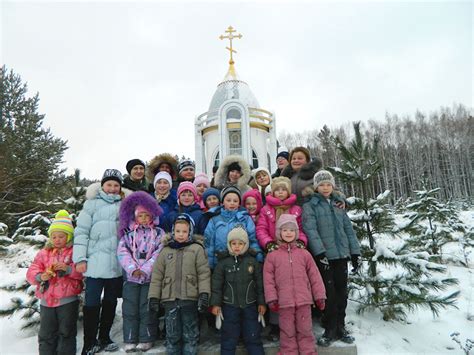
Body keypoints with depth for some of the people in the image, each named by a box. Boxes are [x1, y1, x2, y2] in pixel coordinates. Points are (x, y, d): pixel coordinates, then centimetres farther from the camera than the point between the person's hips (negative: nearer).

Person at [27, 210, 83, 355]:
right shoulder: (44, 253, 8)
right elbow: (31, 271, 4)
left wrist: (68, 268, -26)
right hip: (46, 300, 4)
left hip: (68, 300, -4)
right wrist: (40, 277, -16)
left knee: (66, 332, 6)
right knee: (46, 334, 13)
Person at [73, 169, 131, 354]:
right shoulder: (92, 203, 1)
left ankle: (104, 338, 31)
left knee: (111, 301, 15)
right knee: (92, 303, 2)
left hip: (117, 262, 3)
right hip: (95, 261, -3)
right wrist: (80, 258, -8)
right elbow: (81, 231, -3)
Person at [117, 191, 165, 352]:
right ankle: (130, 340, 19)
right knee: (130, 309, 6)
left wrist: (145, 269, -16)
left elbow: (159, 254, -8)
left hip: (150, 276, -2)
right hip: (131, 276, 2)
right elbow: (122, 252, -3)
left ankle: (146, 339, 18)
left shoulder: (159, 233, 1)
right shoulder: (128, 233, 7)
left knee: (147, 309, 4)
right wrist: (133, 268, -15)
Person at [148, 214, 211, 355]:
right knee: (172, 334, 13)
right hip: (170, 299, 2)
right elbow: (157, 276, 7)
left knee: (190, 335, 9)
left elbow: (204, 273, -6)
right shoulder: (165, 251, 6)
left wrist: (204, 294, -13)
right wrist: (153, 296, 2)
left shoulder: (197, 249, -2)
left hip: (190, 299, -2)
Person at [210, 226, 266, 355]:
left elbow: (260, 284, 2)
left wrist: (262, 302, 1)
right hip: (229, 306, 0)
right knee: (228, 338, 10)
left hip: (250, 306, 1)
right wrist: (215, 303, -6)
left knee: (253, 337, 10)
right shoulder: (223, 262, -3)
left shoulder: (253, 261, -1)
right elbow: (216, 285, -2)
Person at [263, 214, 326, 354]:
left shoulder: (304, 254, 6)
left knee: (305, 330, 11)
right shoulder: (272, 256, 1)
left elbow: (314, 276, 7)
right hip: (284, 302, -1)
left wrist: (320, 296, 4)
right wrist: (272, 299, -6)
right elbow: (268, 279, -1)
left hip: (304, 300, 1)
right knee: (287, 332, 9)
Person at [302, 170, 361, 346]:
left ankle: (340, 327, 28)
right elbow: (310, 230, -14)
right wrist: (320, 252, -23)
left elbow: (348, 228, 13)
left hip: (342, 254, 5)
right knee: (329, 293, 0)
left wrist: (355, 252, 7)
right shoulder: (310, 206, -2)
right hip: (324, 255, -5)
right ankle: (330, 330, 16)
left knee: (341, 291, 12)